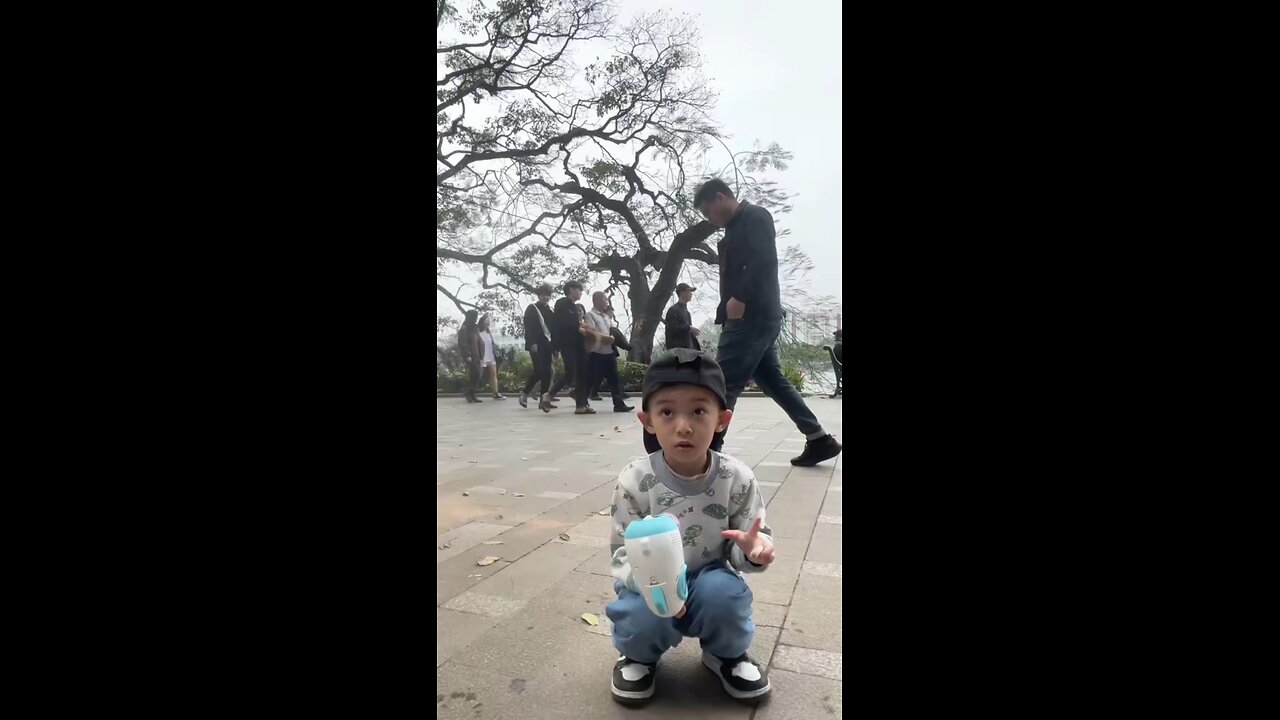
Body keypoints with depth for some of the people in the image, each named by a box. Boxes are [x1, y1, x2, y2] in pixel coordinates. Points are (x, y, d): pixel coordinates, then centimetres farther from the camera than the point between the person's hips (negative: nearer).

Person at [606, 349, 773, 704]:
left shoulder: (737, 479, -15)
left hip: (710, 579, 1)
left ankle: (727, 653, 7)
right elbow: (622, 550, -13)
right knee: (644, 616, -30)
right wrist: (647, 579, -35)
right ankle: (639, 656, 10)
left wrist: (753, 548, -33)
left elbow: (746, 544, -7)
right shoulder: (634, 481, -18)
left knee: (725, 592, -30)